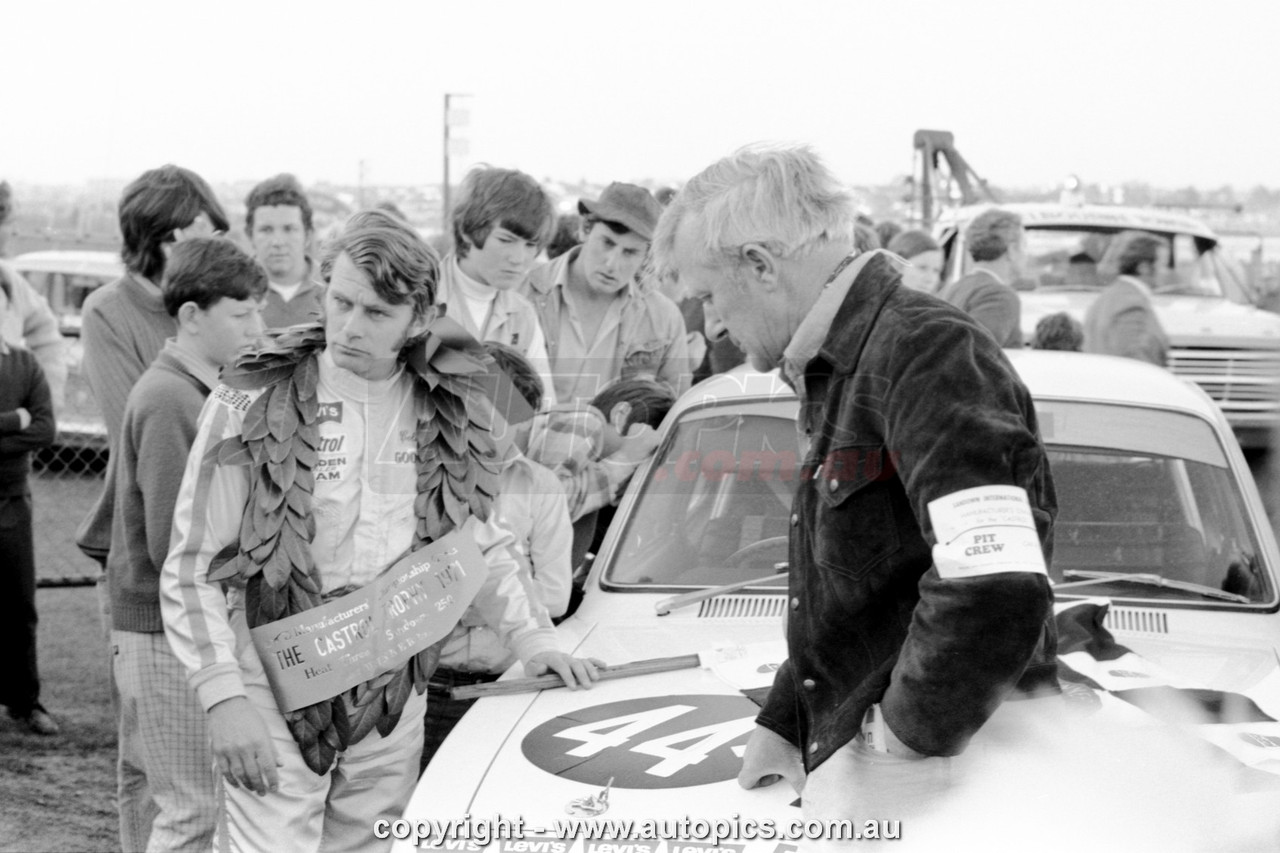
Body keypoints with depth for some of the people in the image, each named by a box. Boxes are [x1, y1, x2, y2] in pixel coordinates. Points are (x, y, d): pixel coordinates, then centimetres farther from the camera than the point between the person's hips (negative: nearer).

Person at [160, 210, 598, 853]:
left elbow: (479, 546, 20)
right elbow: (191, 571, -6)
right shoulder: (253, 407, -7)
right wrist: (224, 697, -16)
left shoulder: (446, 416, 5)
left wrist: (527, 637, 6)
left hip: (393, 698, 4)